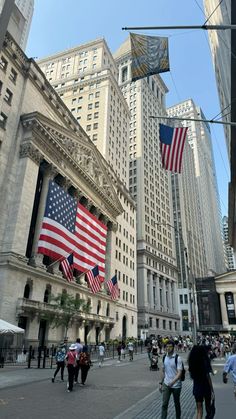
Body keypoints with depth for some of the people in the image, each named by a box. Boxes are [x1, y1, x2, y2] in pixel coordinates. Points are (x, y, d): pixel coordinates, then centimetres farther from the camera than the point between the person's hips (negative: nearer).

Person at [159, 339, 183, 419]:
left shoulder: (177, 358, -16)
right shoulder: (164, 357, 0)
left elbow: (179, 373, -20)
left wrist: (172, 382, -33)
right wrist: (161, 383, 10)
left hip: (176, 385, -3)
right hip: (166, 384, 3)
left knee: (177, 404, 15)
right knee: (164, 404, -2)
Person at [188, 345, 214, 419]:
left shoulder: (192, 362, -3)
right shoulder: (204, 361, -17)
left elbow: (192, 376, 4)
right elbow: (208, 377, -14)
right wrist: (212, 391, -7)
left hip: (196, 388, 3)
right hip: (206, 387, -3)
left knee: (199, 411, 11)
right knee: (208, 408, 21)